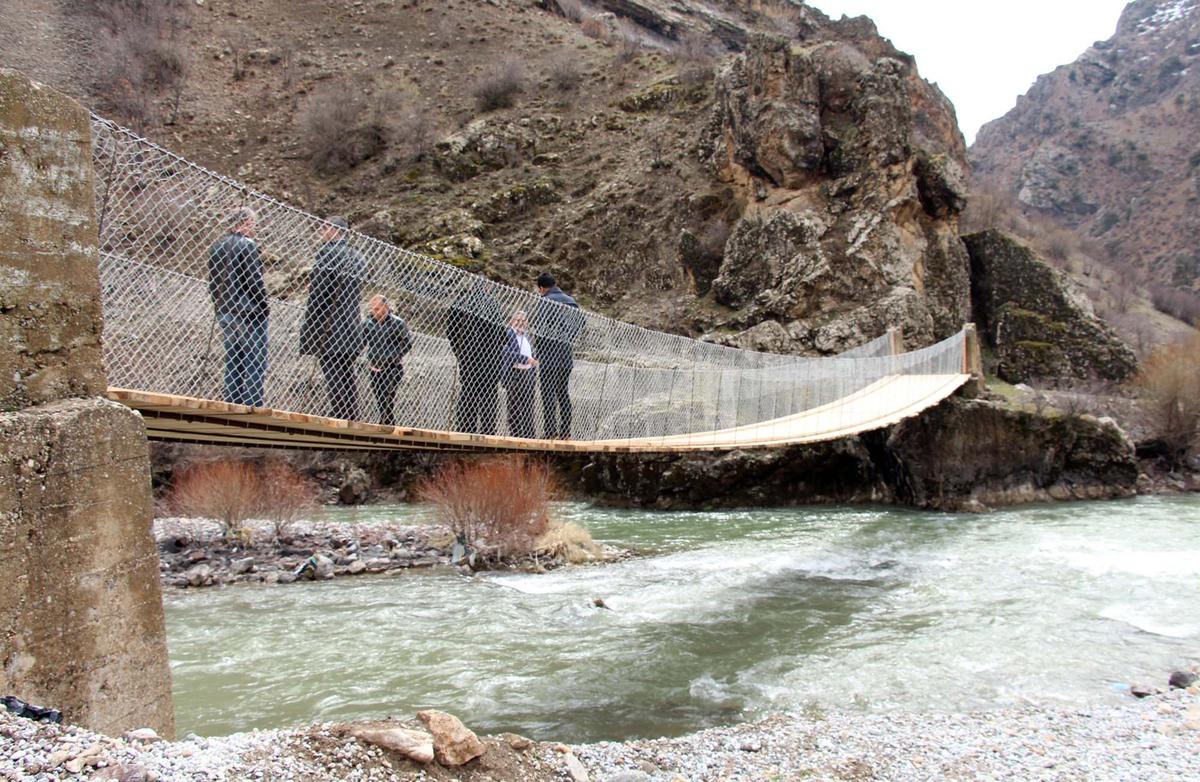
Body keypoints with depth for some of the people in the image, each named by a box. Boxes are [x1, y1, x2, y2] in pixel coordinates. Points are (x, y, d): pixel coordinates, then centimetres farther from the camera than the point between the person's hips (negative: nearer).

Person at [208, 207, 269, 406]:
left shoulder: (216, 247, 14)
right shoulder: (247, 245, -11)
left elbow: (212, 281, 17)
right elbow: (255, 280, -15)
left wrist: (220, 305, 19)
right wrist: (264, 306, -6)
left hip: (224, 312, 8)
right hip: (248, 312, -8)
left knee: (232, 363, 11)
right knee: (255, 363, -5)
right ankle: (253, 406, -10)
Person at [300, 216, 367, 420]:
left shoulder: (328, 252, -9)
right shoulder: (357, 257, 15)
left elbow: (318, 292, -12)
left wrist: (310, 325, -10)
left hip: (330, 328, -8)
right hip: (351, 327, 8)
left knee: (332, 376, -7)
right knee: (347, 377, 11)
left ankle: (340, 417, -10)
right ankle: (352, 420, 11)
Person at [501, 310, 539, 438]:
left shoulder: (527, 336, 20)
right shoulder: (508, 334, -2)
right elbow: (509, 353, -16)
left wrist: (534, 373, 16)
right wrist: (526, 359, -22)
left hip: (528, 374, 6)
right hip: (513, 374, -6)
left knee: (528, 405, 4)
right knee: (515, 406, -5)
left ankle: (528, 434, 6)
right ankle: (515, 434, -3)